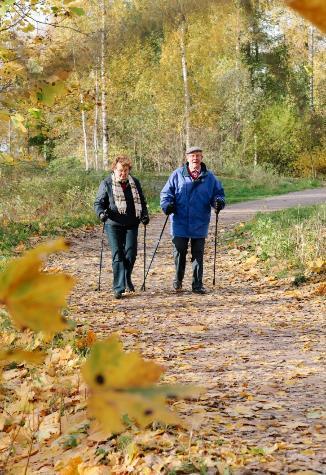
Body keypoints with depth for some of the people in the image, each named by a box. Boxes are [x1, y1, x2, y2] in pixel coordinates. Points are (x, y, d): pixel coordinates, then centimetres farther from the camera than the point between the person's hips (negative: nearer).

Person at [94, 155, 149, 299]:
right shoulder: (106, 184, 0)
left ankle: (127, 278, 28)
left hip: (131, 225, 3)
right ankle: (118, 287, -2)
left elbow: (142, 201, 19)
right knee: (117, 255, -6)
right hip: (113, 225, -3)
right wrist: (101, 212, -21)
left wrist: (144, 215, 1)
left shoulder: (135, 183, 10)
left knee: (131, 254, 0)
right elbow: (98, 202, 0)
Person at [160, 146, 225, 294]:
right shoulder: (177, 175, 2)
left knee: (198, 255, 6)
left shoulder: (209, 177, 4)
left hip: (200, 225, 1)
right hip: (180, 223, -1)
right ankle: (178, 279, 25)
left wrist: (219, 201, -12)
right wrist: (167, 204, -14)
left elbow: (218, 192, 10)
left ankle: (198, 285, 14)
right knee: (179, 252, 4)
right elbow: (166, 193, 4)